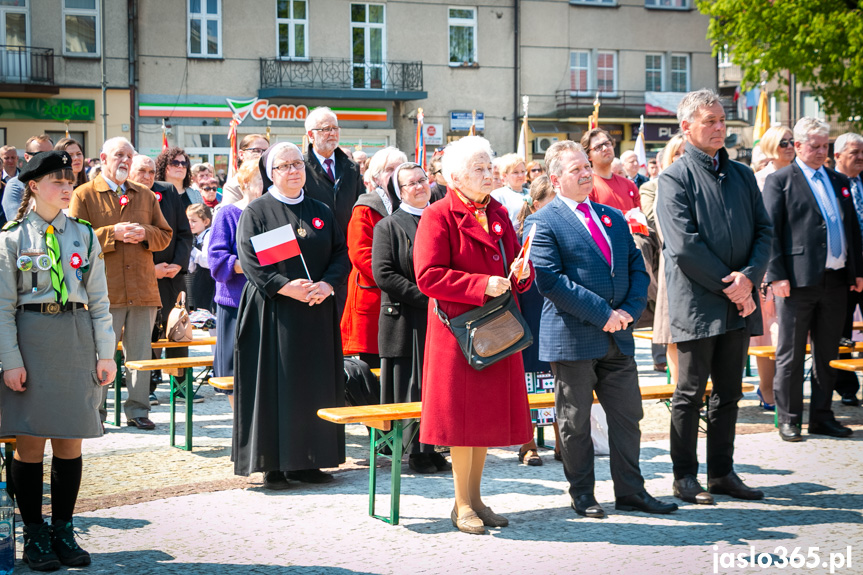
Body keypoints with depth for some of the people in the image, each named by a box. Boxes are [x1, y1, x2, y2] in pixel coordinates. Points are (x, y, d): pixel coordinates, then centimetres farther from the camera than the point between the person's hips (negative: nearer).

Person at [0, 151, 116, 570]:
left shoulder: (84, 236, 9)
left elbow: (99, 300, 10)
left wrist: (106, 354, 4)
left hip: (76, 341, 3)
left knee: (70, 441, 4)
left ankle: (63, 531, 15)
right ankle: (34, 536, 10)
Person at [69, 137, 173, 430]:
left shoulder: (145, 195, 17)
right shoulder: (84, 195, 3)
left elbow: (165, 236, 16)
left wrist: (145, 233, -5)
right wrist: (112, 233, -14)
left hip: (142, 289, 4)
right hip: (104, 290, -4)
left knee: (141, 353, 7)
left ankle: (137, 410, 16)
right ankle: (93, 413, 9)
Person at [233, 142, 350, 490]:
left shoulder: (321, 212, 14)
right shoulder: (257, 212, 1)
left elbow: (341, 253, 8)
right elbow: (250, 259, -9)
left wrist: (327, 284, -11)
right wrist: (286, 287, -20)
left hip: (317, 314, 4)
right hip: (273, 313, -4)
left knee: (315, 385, 5)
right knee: (274, 384, -3)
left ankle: (306, 460, 13)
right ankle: (274, 464, 3)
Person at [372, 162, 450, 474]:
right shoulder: (389, 226, 1)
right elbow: (383, 275, -10)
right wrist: (425, 296, -16)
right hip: (406, 321, -4)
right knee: (411, 389, -1)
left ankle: (431, 449, 11)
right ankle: (416, 451, 6)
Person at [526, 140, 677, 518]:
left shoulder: (614, 218, 16)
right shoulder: (543, 223, -6)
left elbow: (637, 269, 14)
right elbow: (551, 280, -16)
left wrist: (630, 309, -5)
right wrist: (602, 313, -17)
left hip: (617, 337, 6)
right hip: (572, 338, -6)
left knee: (628, 416, 8)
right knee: (575, 422, 4)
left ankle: (630, 492, 18)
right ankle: (582, 494, 17)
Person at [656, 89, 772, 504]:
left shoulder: (742, 175, 14)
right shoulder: (674, 178, -6)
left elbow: (764, 229, 9)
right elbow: (684, 246, -14)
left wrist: (748, 277, -9)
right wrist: (729, 286, -14)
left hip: (738, 302, 6)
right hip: (697, 303, -6)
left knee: (729, 392, 11)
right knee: (690, 393, 2)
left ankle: (722, 473, 21)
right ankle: (685, 477, 11)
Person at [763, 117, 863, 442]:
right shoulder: (779, 181, -1)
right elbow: (770, 232, -7)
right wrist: (776, 276, -14)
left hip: (836, 280, 6)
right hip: (798, 281, -6)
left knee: (828, 354, 11)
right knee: (791, 355, 2)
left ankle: (822, 417, 20)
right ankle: (788, 419, 10)